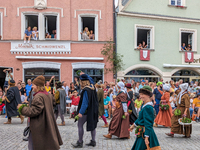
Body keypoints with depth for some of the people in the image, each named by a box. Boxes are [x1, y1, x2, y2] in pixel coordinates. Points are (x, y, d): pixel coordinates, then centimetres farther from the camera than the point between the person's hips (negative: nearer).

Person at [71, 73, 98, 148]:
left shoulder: (85, 90, -22)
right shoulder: (92, 87, 2)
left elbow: (84, 103, -25)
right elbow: (91, 79, 25)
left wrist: (81, 112, -23)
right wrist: (84, 75, 27)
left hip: (86, 111, -9)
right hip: (93, 110, 9)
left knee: (80, 125, 3)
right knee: (92, 125, 14)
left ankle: (80, 142, 9)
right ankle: (93, 141, 21)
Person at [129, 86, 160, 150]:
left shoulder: (148, 107, -22)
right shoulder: (144, 105, 8)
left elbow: (148, 123, -23)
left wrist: (146, 137, -23)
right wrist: (134, 125, 31)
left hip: (146, 132, -10)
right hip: (142, 131, 10)